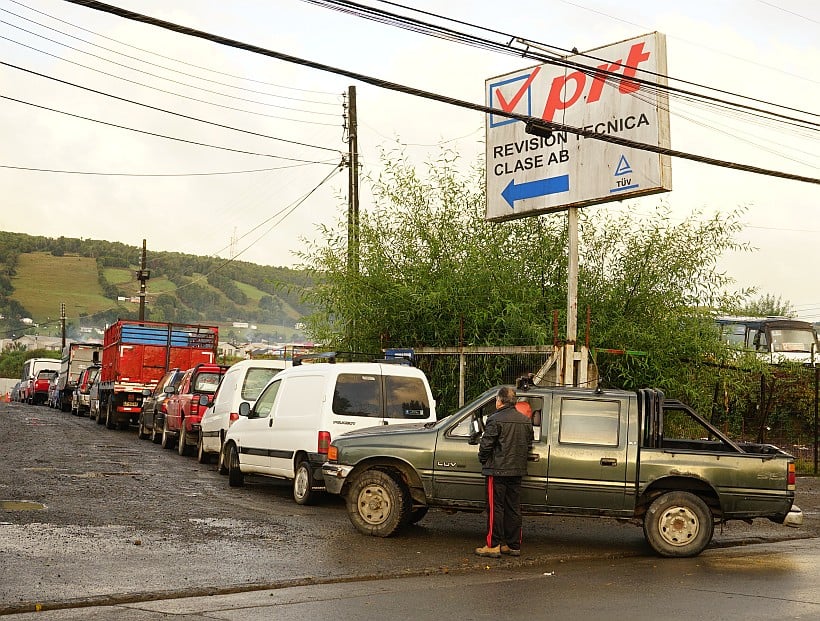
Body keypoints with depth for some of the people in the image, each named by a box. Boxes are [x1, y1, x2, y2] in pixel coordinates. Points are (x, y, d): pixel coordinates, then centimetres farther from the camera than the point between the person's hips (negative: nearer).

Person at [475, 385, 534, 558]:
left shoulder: (496, 420, -13)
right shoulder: (526, 421, 9)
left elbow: (486, 445, -13)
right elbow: (529, 445, 17)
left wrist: (483, 460, 5)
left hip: (498, 470, -7)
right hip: (517, 471, 7)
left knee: (495, 508, -2)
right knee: (513, 508, 12)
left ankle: (493, 545, -1)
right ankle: (514, 545, 15)